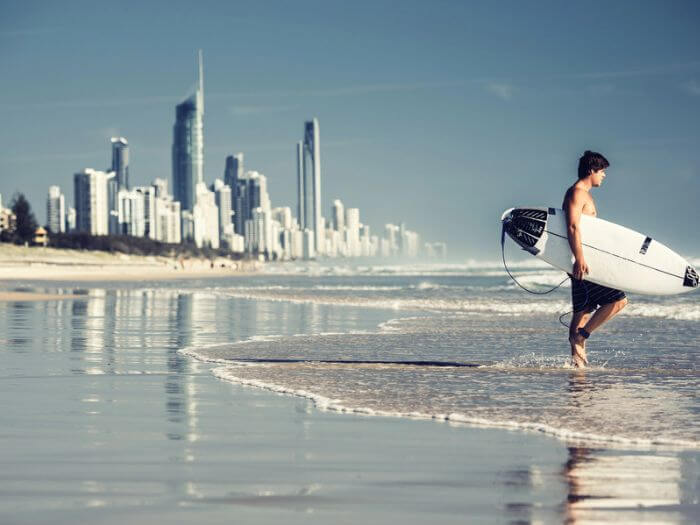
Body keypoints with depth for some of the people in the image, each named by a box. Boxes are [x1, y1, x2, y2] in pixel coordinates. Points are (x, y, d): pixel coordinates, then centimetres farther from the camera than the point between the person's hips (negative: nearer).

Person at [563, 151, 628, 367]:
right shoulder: (577, 193, -12)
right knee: (618, 300, -10)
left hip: (584, 262, 11)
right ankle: (581, 336, -6)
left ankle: (577, 358, 13)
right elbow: (572, 227, -23)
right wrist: (579, 259, -29)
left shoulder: (584, 194, 20)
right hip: (582, 262, -11)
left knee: (583, 310, 11)